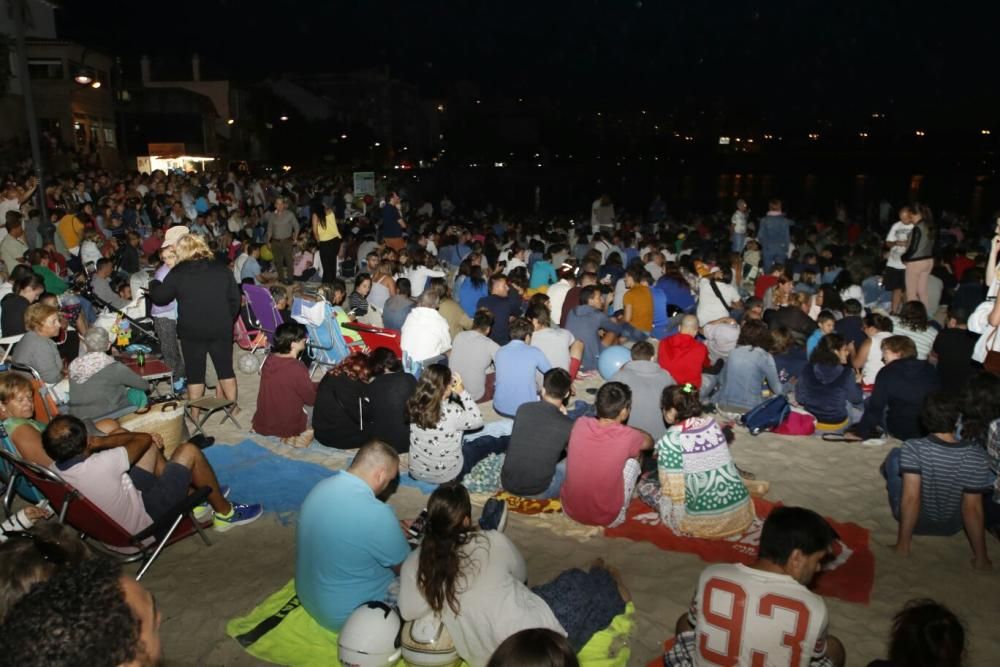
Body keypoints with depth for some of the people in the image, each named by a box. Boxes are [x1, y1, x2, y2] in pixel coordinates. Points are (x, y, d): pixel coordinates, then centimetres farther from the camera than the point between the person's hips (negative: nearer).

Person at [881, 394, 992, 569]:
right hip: (952, 526, 2)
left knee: (895, 455, 14)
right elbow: (973, 509, -18)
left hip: (915, 520, -2)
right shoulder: (977, 457, -21)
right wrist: (981, 557, -7)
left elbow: (911, 499, -28)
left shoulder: (913, 448, -27)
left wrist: (903, 545, -19)